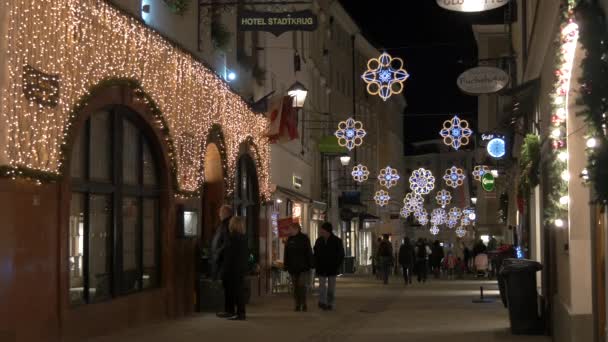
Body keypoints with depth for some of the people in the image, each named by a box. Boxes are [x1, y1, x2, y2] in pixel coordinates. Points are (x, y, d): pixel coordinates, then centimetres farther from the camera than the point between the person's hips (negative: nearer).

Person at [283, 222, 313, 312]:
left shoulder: (304, 238, -2)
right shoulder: (289, 240, 9)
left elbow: (309, 253, -2)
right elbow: (286, 255, 13)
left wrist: (309, 265, -7)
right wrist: (286, 266, 8)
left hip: (303, 267, -4)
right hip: (293, 267, 4)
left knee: (302, 286, -10)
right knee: (296, 287, 6)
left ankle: (304, 304, -1)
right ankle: (297, 305, 11)